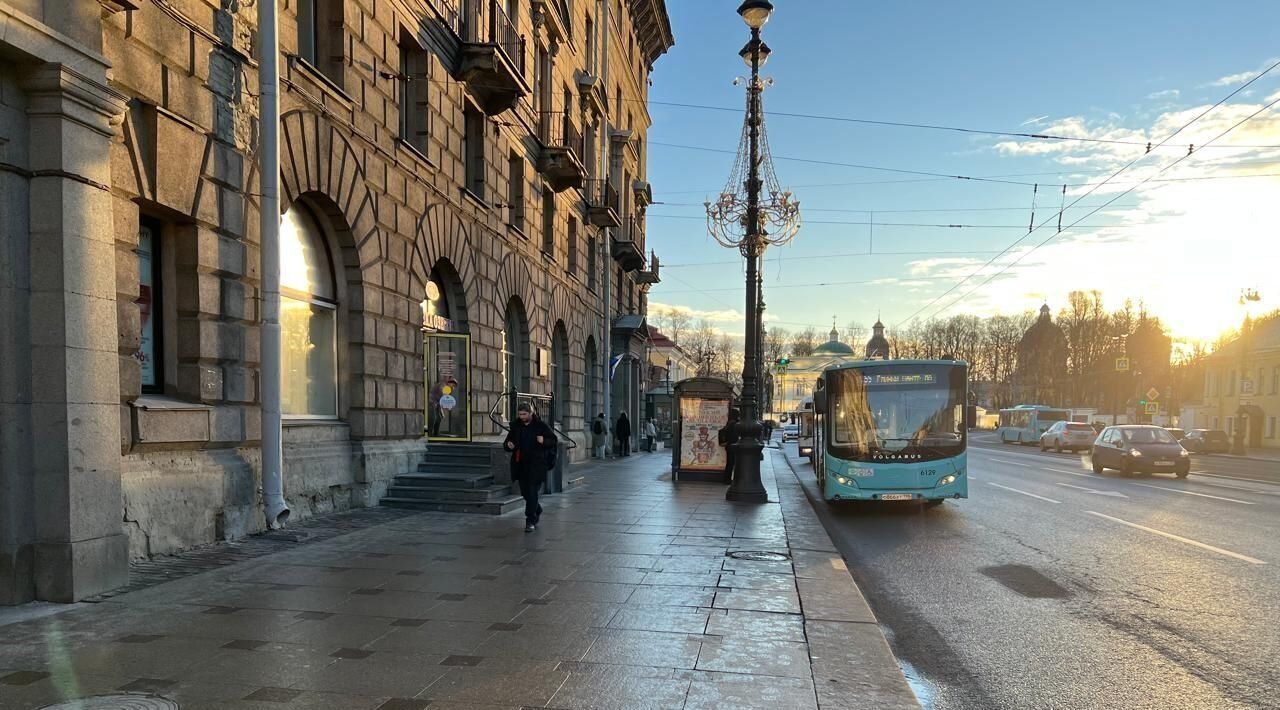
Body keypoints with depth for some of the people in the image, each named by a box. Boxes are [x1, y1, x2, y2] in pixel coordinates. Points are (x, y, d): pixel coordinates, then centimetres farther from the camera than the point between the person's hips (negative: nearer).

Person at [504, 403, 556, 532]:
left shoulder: (540, 425, -5)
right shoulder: (515, 426, 6)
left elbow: (553, 440, 0)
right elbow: (507, 442, 14)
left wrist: (544, 441, -20)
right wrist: (508, 445, -10)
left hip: (536, 464, -5)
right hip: (520, 464, 5)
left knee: (532, 492, -9)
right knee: (525, 491, 13)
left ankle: (530, 521, -3)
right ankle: (537, 511, 38)